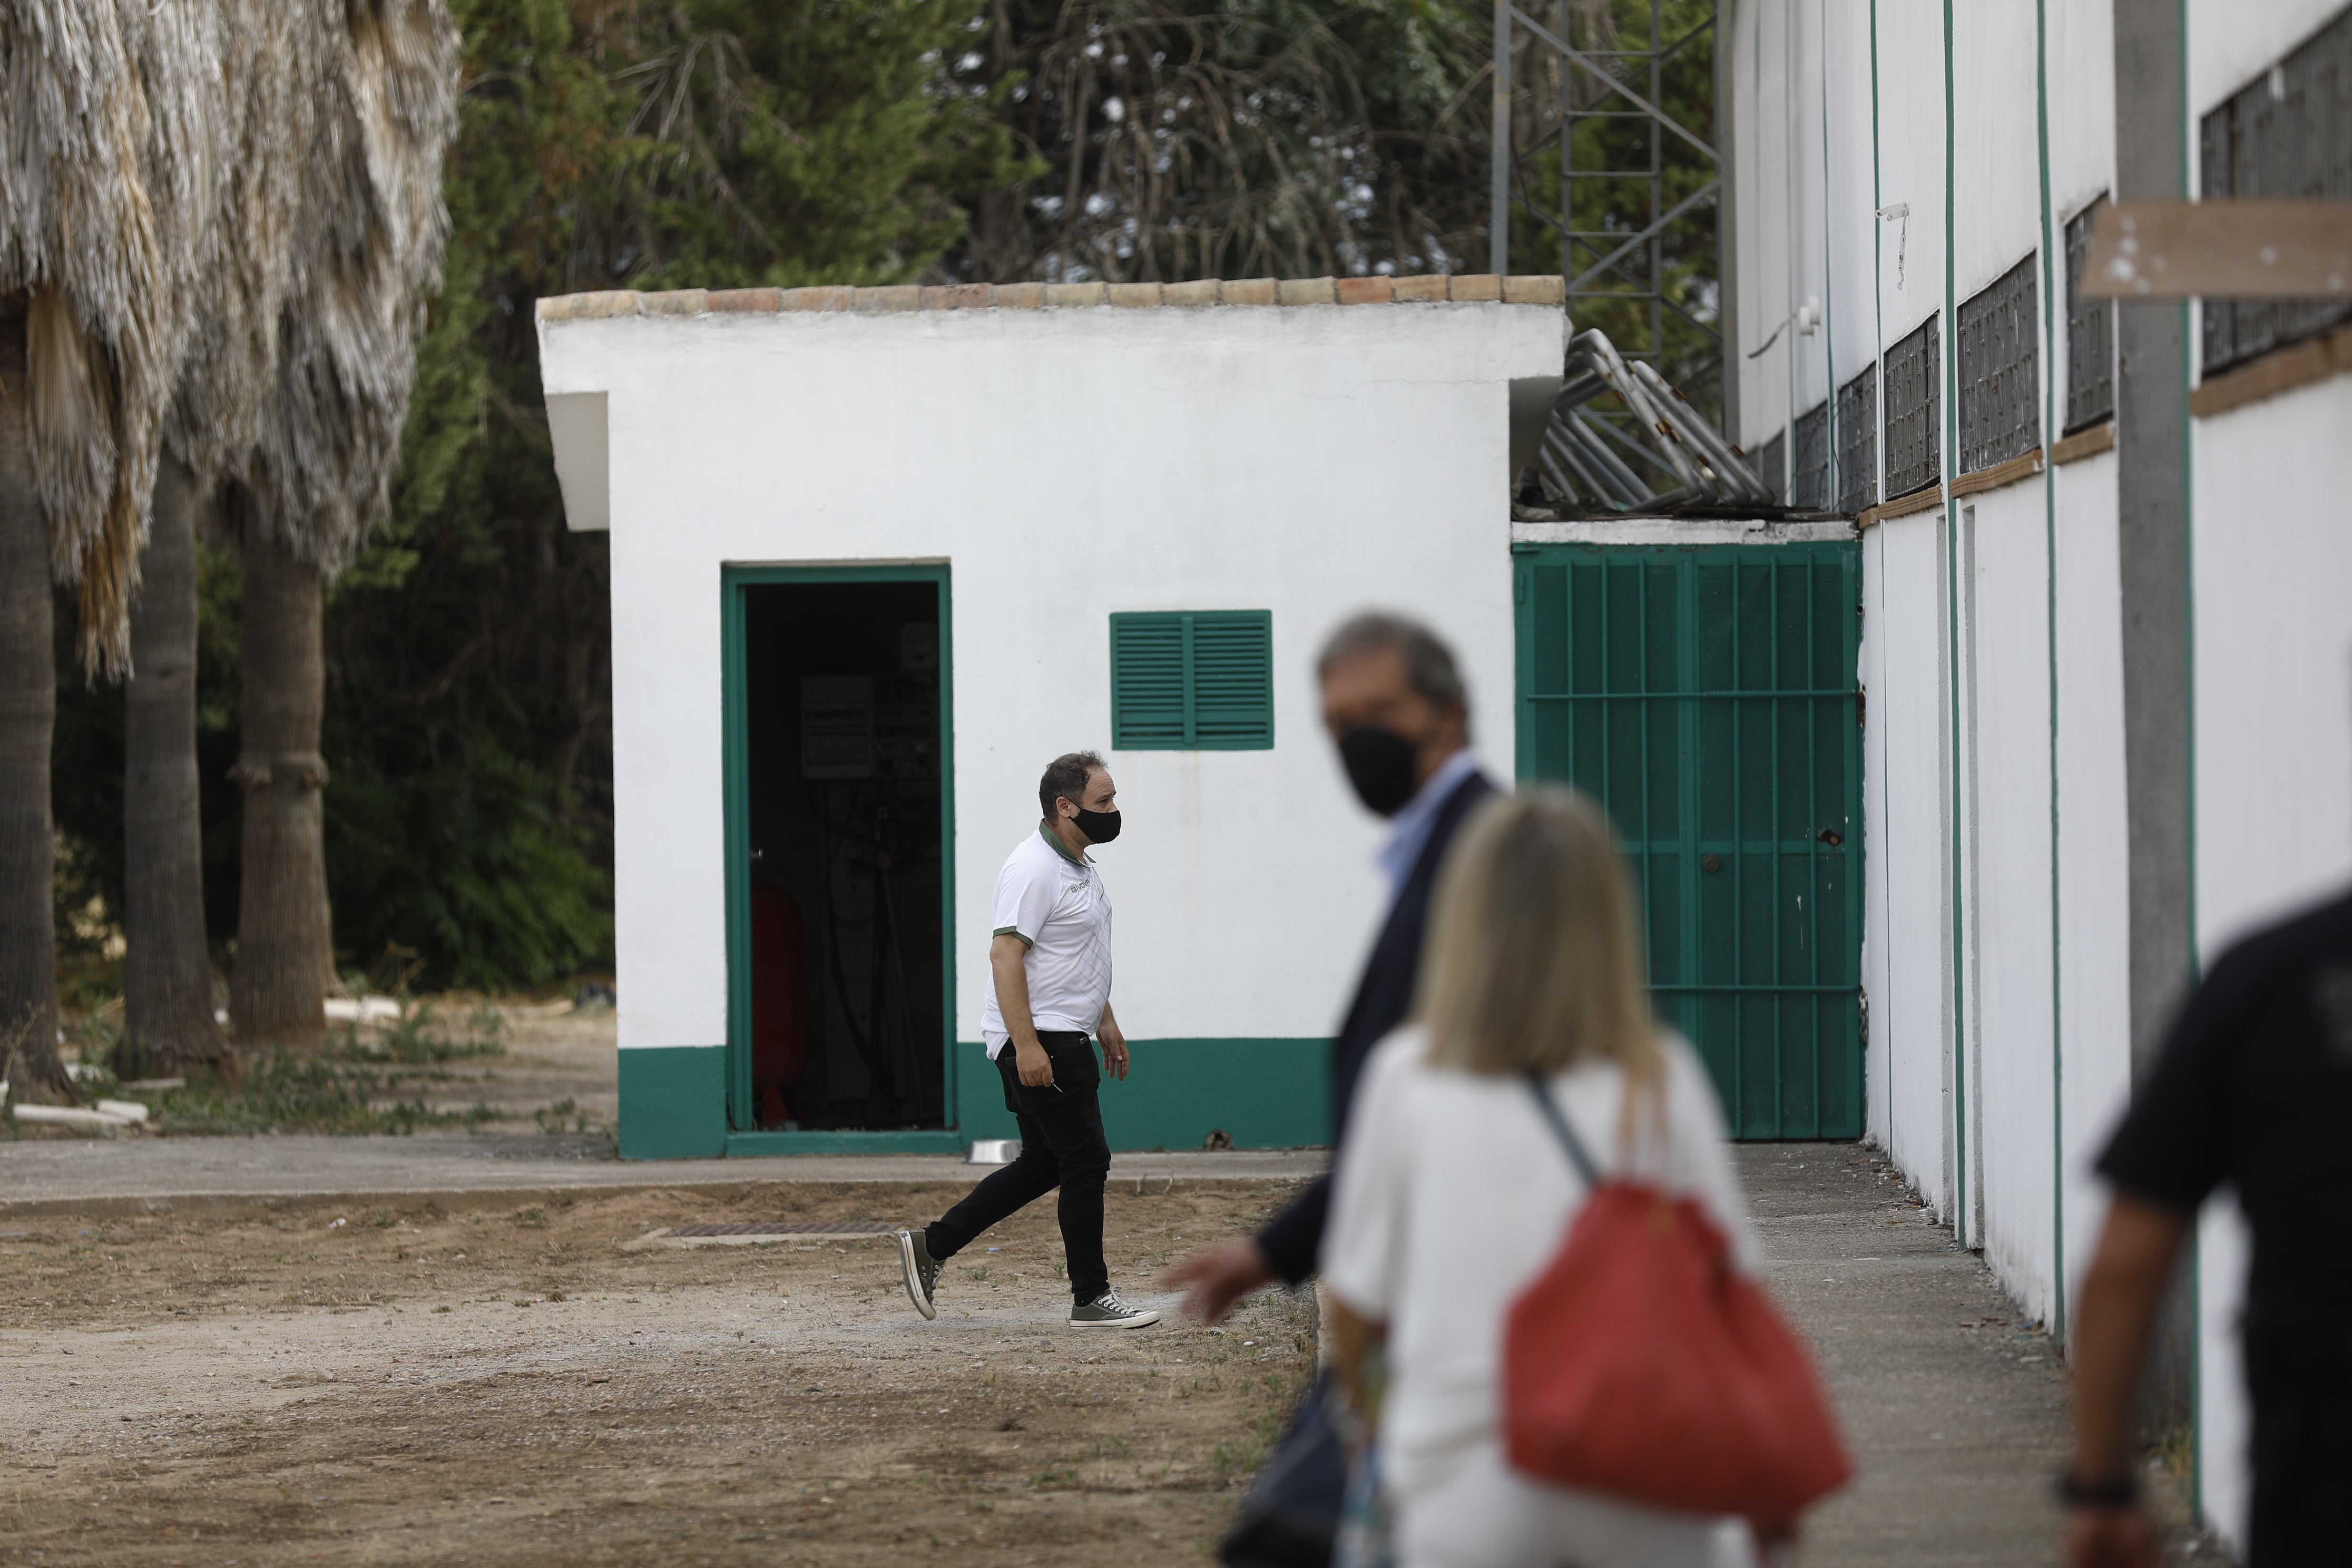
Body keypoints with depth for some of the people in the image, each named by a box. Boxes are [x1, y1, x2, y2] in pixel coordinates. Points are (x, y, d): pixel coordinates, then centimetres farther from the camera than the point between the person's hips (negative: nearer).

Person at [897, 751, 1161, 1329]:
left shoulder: (1080, 865, 16)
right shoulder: (1034, 870, -18)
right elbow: (1006, 955, -24)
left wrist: (1105, 1021, 29)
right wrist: (1027, 1045, -28)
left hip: (1062, 1039, 11)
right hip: (1036, 1043, -11)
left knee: (1044, 1165, 14)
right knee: (1086, 1161, -7)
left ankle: (932, 1245, 19)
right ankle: (1091, 1298, 0)